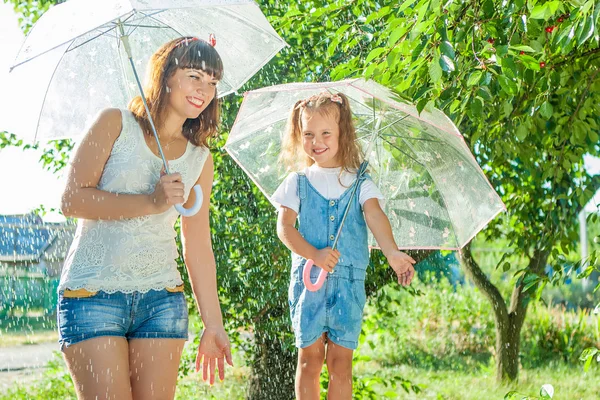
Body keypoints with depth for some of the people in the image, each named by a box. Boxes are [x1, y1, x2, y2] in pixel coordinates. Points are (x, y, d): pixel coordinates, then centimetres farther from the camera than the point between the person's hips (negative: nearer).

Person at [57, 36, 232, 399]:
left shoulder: (201, 160, 12)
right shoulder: (116, 124, 1)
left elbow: (199, 247, 14)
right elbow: (72, 200, -9)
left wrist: (213, 324, 12)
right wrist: (150, 202, -18)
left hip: (162, 299, 4)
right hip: (92, 294, -4)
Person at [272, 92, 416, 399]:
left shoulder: (360, 182, 5)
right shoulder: (298, 182, 7)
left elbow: (375, 215, -11)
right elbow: (284, 227, -1)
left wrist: (391, 252, -31)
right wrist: (314, 254, -18)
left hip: (349, 281, 0)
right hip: (308, 278, 0)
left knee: (340, 360, 0)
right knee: (310, 357, 3)